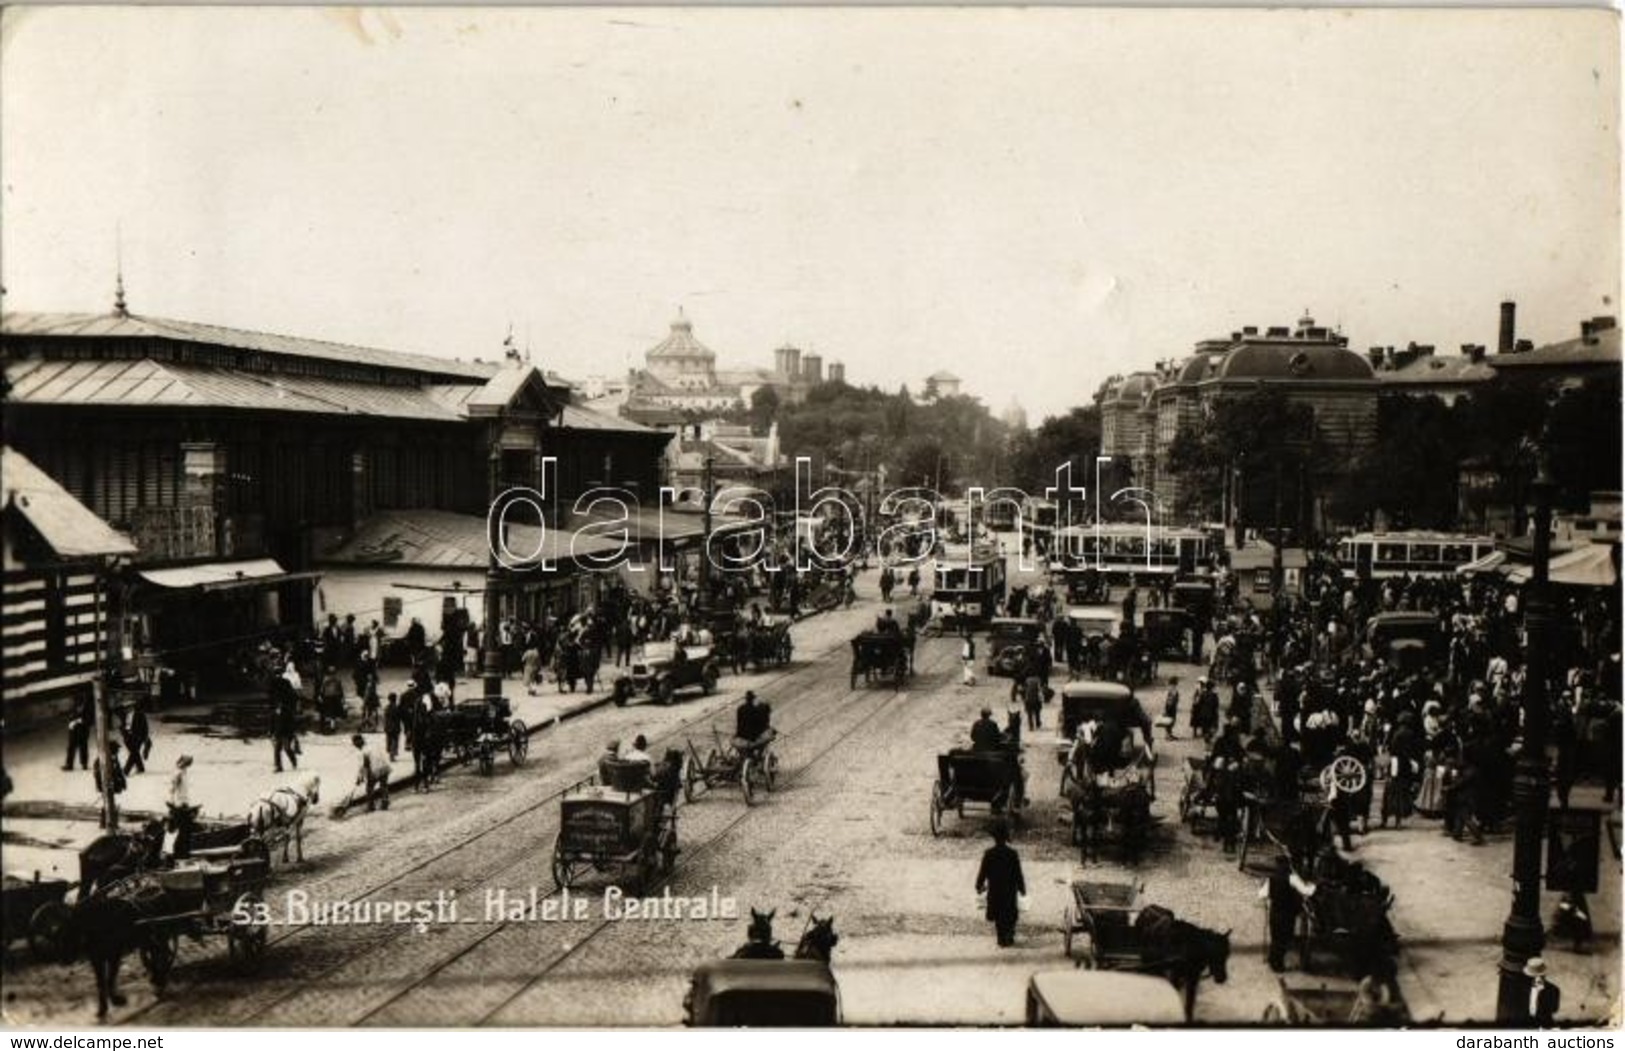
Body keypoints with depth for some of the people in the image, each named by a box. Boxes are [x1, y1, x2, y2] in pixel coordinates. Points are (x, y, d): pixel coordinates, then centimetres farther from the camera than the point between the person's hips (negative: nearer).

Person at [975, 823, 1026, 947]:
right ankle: (1009, 938, 19)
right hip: (1009, 891, -1)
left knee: (998, 916, 15)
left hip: (994, 891, 1)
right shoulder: (1012, 854, -15)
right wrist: (1022, 888, 3)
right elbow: (1018, 874, -10)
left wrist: (979, 886, 11)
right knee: (1010, 915, 17)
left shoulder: (989, 854, -11)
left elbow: (982, 872, -4)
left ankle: (1002, 939, 17)